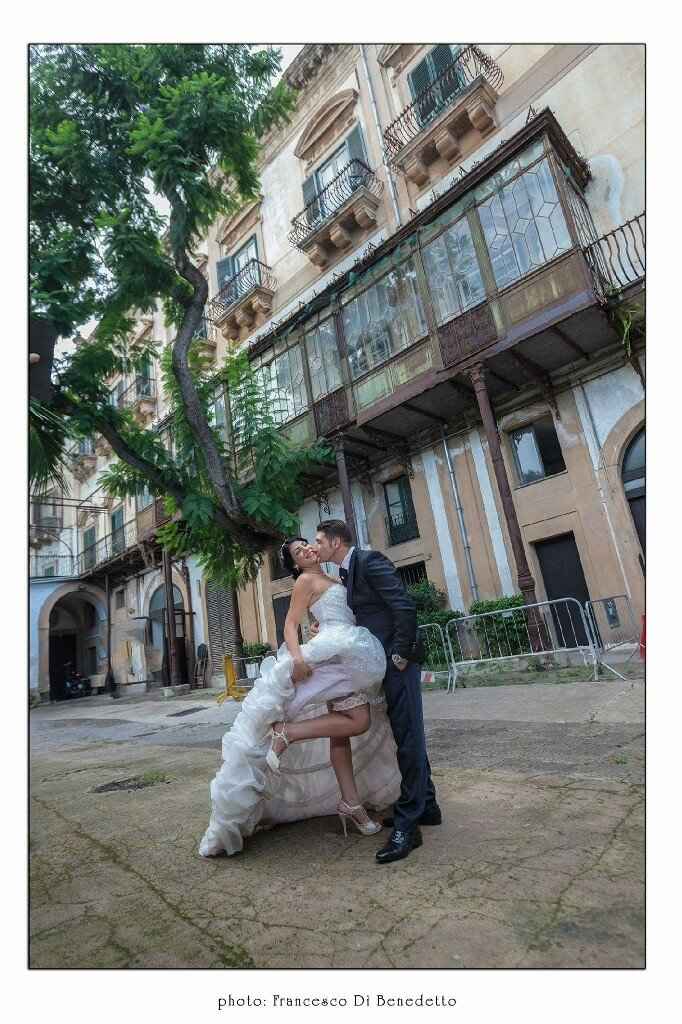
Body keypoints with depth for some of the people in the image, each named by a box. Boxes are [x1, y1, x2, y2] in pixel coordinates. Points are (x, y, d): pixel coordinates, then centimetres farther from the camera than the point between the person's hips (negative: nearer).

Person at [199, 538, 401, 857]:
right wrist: (296, 656, -25)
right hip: (336, 650, -8)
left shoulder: (331, 580, 22)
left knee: (342, 730, 8)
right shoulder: (306, 580, -1)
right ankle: (286, 731, -16)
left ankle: (350, 803, 14)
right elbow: (290, 624, -10)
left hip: (349, 656, 8)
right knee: (358, 721, -18)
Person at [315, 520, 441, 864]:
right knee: (408, 736, 17)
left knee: (408, 736, -3)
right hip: (380, 663, 10)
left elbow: (405, 608, -21)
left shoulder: (370, 560, -14)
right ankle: (426, 806, 30)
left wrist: (400, 656, -18)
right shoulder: (346, 574, 14)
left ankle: (407, 824, 5)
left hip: (397, 661, -9)